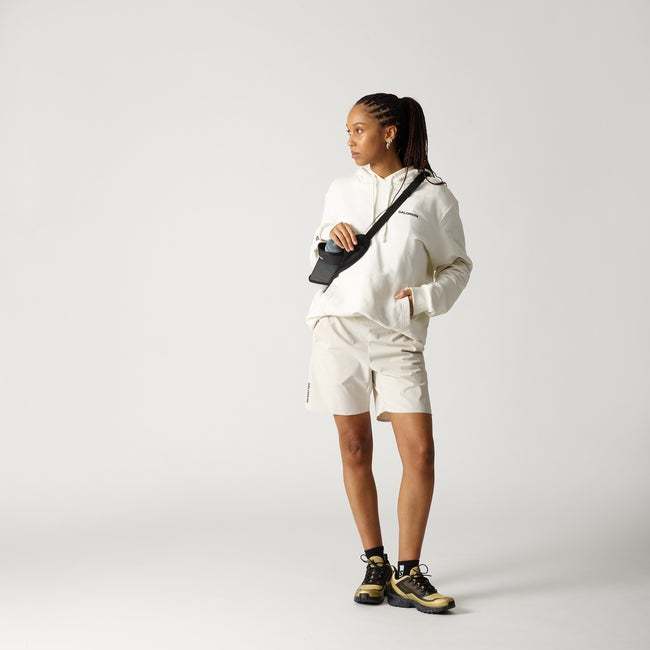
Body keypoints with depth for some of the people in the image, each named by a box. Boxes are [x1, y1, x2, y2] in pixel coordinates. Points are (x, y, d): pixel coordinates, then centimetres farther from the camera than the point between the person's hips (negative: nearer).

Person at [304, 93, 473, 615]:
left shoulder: (433, 195, 1)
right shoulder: (341, 191, 11)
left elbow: (458, 266, 7)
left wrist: (423, 297, -10)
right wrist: (329, 237, 0)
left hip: (398, 337, -2)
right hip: (338, 330, 3)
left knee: (420, 454, -8)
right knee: (355, 450, 6)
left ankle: (407, 574, 4)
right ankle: (375, 562, 19)